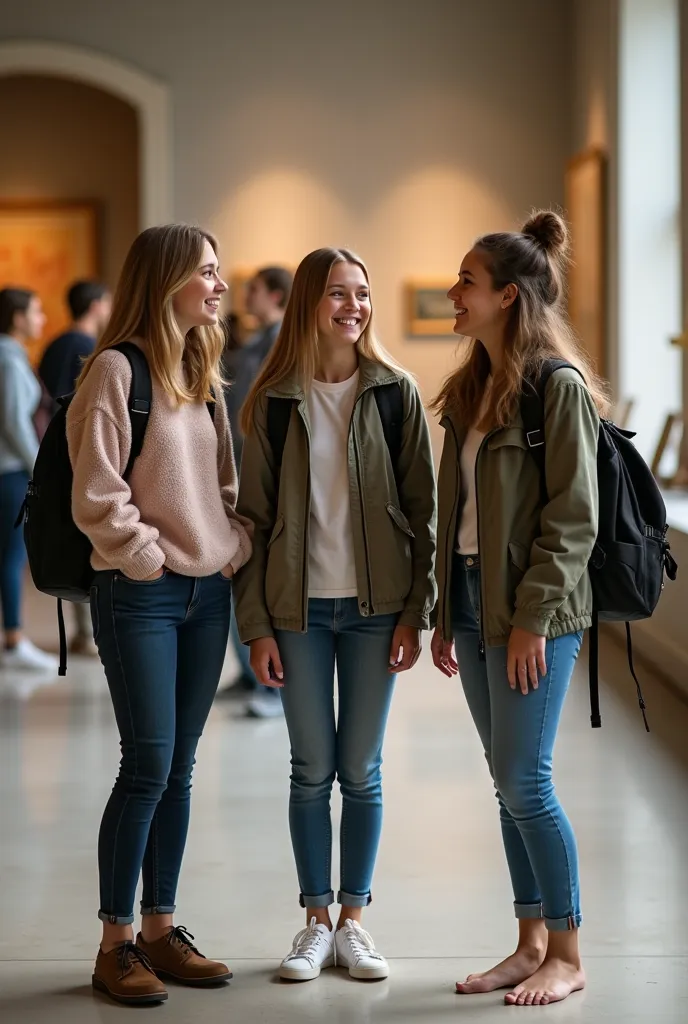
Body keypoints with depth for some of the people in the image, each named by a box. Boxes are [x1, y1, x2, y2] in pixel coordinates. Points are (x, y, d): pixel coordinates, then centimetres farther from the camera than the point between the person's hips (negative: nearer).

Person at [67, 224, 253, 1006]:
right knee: (148, 766, -7)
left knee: (179, 767, 9)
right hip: (140, 598, -7)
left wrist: (236, 549, 3)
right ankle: (115, 943, 3)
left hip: (207, 592, 7)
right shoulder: (118, 369, -11)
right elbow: (96, 496, -14)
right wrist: (148, 561, -10)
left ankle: (160, 928, 18)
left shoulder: (202, 374, 13)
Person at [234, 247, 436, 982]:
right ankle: (316, 922, 18)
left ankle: (353, 922, 18)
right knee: (312, 771, 6)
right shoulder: (272, 402, 1)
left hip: (374, 607, 0)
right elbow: (254, 516, 2)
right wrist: (256, 624, -2)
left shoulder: (395, 393, 0)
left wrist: (415, 611, -5)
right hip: (300, 609, 0)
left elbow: (421, 508, 1)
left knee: (361, 771, 6)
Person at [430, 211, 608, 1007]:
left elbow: (573, 518, -15)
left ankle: (566, 957, 7)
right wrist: (445, 613, 14)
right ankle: (532, 943, 19)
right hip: (473, 600, 8)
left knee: (524, 781, -5)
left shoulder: (559, 387, -11)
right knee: (508, 784, 10)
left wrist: (533, 618, -17)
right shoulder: (473, 387, 13)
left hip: (533, 612, -8)